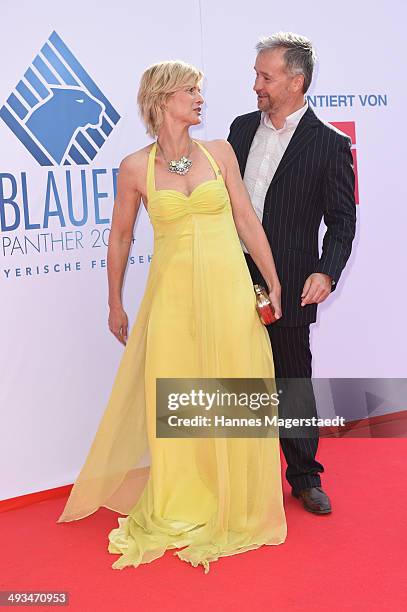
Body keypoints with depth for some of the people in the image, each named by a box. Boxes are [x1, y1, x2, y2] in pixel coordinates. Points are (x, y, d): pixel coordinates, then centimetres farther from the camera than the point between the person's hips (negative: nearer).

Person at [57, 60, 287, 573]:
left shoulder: (219, 152, 4)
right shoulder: (135, 168, -1)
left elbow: (247, 220, 6)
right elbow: (120, 238, 8)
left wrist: (273, 282, 4)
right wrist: (115, 305, 12)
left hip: (228, 287, 1)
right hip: (172, 291, -1)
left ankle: (229, 505, 28)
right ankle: (178, 510, 27)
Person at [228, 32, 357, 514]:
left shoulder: (330, 144, -7)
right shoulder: (242, 127, 7)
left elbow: (342, 220, -7)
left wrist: (326, 272, -22)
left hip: (286, 286, -4)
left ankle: (304, 476, 26)